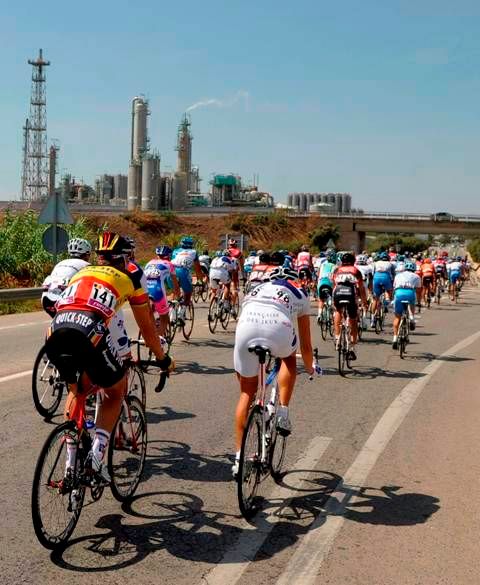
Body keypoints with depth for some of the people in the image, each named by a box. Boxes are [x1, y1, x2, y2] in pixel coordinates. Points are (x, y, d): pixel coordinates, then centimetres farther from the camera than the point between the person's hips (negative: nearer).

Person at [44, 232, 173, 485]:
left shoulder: (82, 272, 33)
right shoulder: (129, 278, 23)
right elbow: (147, 328, 30)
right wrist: (163, 359, 45)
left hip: (55, 332, 4)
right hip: (89, 333, -4)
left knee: (76, 389, 30)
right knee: (116, 392, 22)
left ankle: (70, 462, 28)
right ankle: (97, 454, 4)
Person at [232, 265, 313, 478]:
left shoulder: (256, 289, 39)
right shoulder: (299, 294, 32)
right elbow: (305, 344, 36)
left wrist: (240, 369, 57)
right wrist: (310, 368, 55)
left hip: (246, 327, 2)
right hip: (279, 329, -2)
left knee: (247, 392, 18)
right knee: (289, 358, 35)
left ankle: (239, 459, 20)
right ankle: (283, 413, 21)